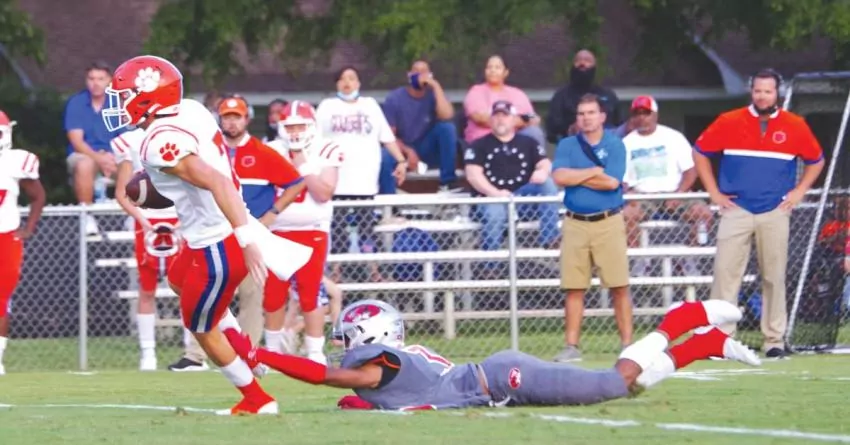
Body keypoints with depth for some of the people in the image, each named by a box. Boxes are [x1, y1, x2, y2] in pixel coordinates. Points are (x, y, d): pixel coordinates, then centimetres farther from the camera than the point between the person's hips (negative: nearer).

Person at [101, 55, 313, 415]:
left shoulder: (161, 145, -26)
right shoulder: (190, 110, 0)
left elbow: (218, 182, -35)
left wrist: (246, 239, -39)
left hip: (219, 247, -9)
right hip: (231, 231, 9)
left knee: (202, 328, 13)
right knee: (179, 280, 35)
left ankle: (257, 400, 25)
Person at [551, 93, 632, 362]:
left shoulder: (615, 146, 3)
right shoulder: (567, 145, 10)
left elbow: (612, 182, -11)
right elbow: (559, 177, -7)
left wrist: (576, 177, -4)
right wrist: (595, 171, -6)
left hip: (608, 222, -2)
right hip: (575, 224, 2)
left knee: (619, 287, -5)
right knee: (574, 288, 2)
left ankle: (627, 344, -2)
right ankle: (571, 346, 5)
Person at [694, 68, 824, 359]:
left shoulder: (794, 126, 3)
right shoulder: (729, 122, 0)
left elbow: (816, 160, 15)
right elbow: (700, 152, 10)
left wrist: (799, 191, 5)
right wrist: (713, 192, 4)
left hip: (775, 212, 1)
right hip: (736, 210, -1)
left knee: (774, 277, 4)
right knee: (725, 273, -7)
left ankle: (774, 340, 9)